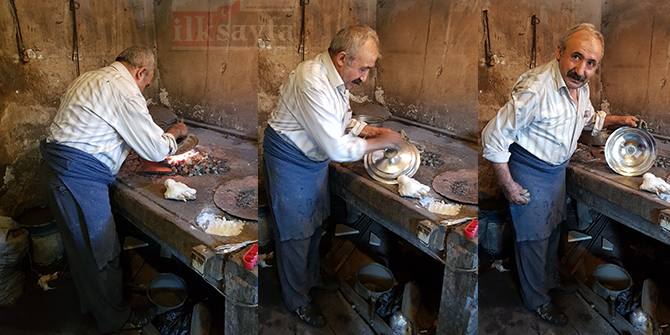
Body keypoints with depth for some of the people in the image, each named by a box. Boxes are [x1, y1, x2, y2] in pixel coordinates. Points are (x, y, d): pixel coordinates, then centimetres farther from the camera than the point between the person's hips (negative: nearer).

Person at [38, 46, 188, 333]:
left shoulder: (89, 79, 16)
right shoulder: (125, 91, -16)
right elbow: (155, 150, -12)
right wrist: (174, 133, 9)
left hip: (54, 170, 10)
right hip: (77, 179, -10)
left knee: (81, 245, 23)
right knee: (100, 250, 5)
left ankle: (90, 304, 42)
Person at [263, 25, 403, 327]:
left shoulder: (337, 78, -3)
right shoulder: (313, 84, -34)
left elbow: (342, 121, 12)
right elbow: (338, 149, -32)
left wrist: (372, 130, -5)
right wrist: (380, 143, -22)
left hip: (315, 158, 9)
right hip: (289, 161, -9)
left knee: (314, 222, 22)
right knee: (295, 231, 5)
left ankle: (310, 278, 45)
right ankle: (296, 299, 24)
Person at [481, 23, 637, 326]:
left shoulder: (580, 85, -5)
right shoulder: (535, 89, -33)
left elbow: (588, 117, 20)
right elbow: (493, 137, -28)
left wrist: (618, 120, 3)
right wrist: (507, 186, -22)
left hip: (557, 168, 8)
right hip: (529, 173, -8)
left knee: (552, 228, 25)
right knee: (533, 237, 7)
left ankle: (550, 279, 49)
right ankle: (536, 299, 29)